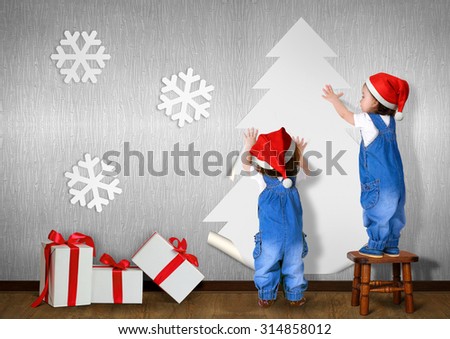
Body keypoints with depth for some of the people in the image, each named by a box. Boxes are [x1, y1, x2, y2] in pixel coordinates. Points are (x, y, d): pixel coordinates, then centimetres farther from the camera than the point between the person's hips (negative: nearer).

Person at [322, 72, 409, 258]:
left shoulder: (368, 121, -12)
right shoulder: (389, 120, 7)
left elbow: (345, 115, 4)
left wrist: (334, 99, 20)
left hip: (378, 182, -7)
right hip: (396, 180, 7)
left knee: (377, 213, 3)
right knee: (393, 212, 13)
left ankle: (375, 247, 12)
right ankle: (392, 246, 22)